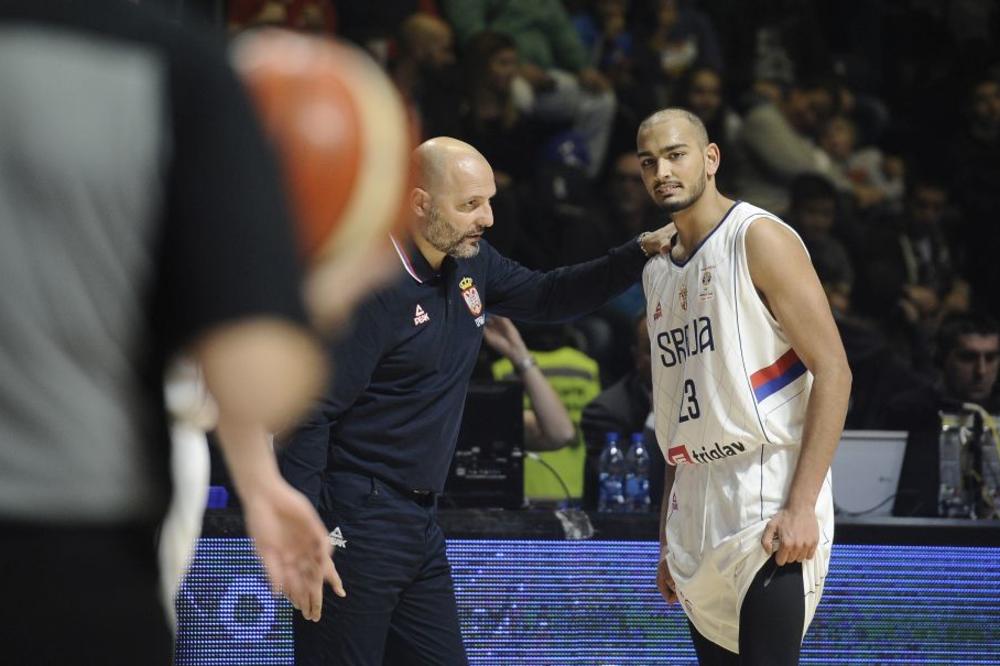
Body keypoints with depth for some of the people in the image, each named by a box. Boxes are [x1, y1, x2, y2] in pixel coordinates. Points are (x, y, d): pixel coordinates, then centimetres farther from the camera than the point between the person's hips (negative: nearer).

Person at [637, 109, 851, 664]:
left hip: (768, 511, -8)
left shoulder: (758, 238, -7)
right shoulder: (658, 271, 17)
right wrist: (668, 536, 19)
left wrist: (802, 506, -19)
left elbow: (833, 372, -13)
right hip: (698, 510, 8)